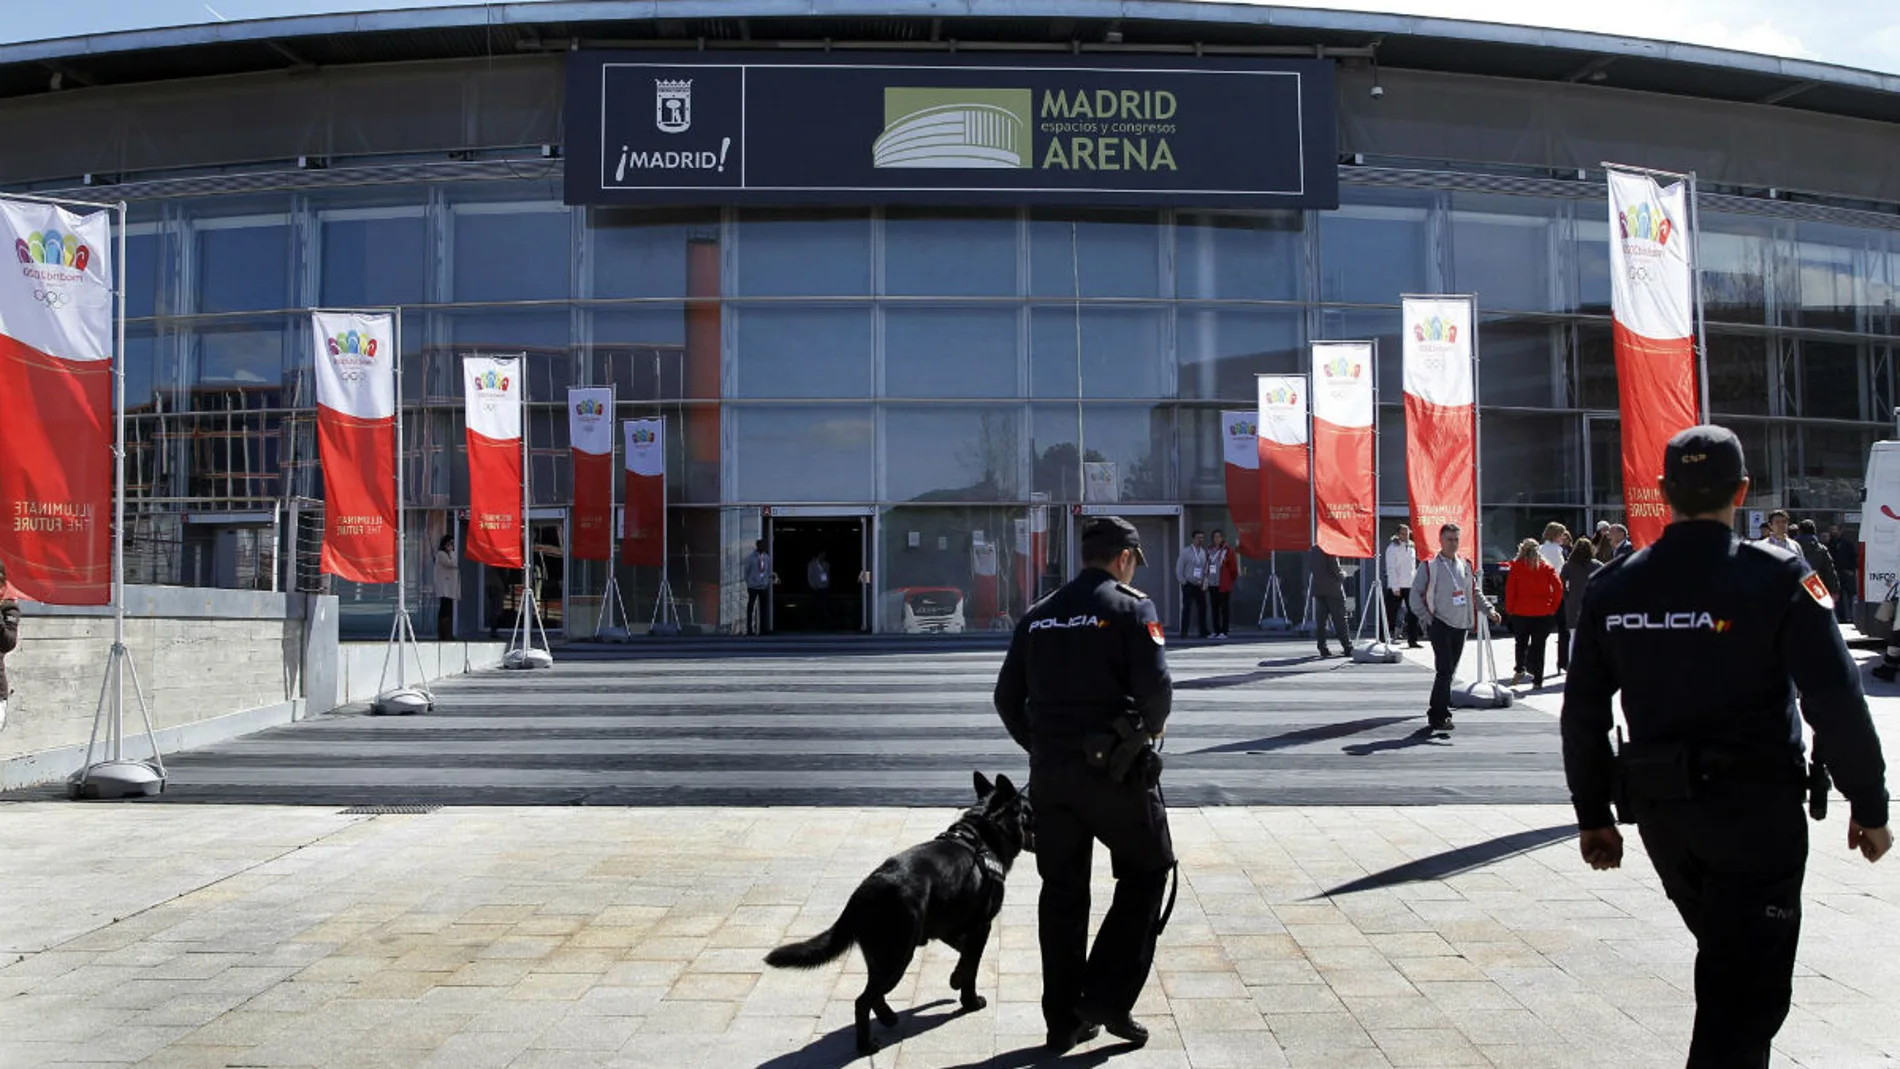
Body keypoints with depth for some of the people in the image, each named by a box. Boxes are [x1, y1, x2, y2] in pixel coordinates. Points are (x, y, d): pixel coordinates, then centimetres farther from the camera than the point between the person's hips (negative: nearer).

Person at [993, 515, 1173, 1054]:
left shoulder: (1039, 615, 11)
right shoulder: (1131, 607, -6)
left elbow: (1008, 697, 10)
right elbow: (1156, 686, -16)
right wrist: (1150, 726, 4)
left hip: (1049, 772, 5)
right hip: (1114, 768, -5)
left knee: (1061, 890, 12)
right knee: (1146, 870, 13)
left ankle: (1064, 1019, 17)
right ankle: (1107, 995, 4)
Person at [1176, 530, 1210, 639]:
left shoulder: (1204, 551, 7)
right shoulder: (1186, 551, -2)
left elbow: (1206, 568, 9)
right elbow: (1179, 568, -1)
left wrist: (1205, 582, 0)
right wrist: (1182, 581, -5)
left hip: (1200, 585, 3)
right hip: (1189, 585, -3)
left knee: (1202, 608, 2)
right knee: (1186, 609, -2)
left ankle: (1203, 632, 9)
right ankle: (1184, 632, 3)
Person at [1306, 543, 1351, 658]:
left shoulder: (1311, 551, 7)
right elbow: (1335, 569, -16)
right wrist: (1343, 574, 3)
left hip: (1318, 589, 6)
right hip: (1333, 590, -6)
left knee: (1320, 621, 7)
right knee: (1340, 620, -1)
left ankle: (1323, 649, 5)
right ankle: (1348, 648, -1)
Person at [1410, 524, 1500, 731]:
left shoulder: (1465, 566, 13)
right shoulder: (1429, 566, -4)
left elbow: (1475, 592, 20)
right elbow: (1415, 594, -4)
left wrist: (1489, 609, 5)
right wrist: (1427, 618, -10)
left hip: (1461, 625, 6)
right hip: (1440, 625, -6)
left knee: (1450, 670, 9)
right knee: (1445, 669, -12)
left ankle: (1436, 712, 18)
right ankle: (1440, 715, -6)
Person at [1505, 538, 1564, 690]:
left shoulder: (1516, 566, -1)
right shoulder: (1547, 567, 3)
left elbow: (1509, 589, -7)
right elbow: (1558, 587, -6)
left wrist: (1509, 609, 2)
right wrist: (1553, 607, 2)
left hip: (1521, 612, -1)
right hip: (1543, 613, 1)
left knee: (1521, 643, 19)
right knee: (1538, 646, 7)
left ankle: (1520, 670, 0)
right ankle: (1537, 681, 4)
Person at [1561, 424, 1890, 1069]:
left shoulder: (1613, 587, 1)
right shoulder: (1777, 577, -11)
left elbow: (1582, 714, 5)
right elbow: (1837, 702, -14)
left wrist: (1593, 815, 14)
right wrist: (1869, 805, -1)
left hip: (1661, 813, 5)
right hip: (1758, 810, -5)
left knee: (1727, 958, 26)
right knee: (1749, 987, 0)